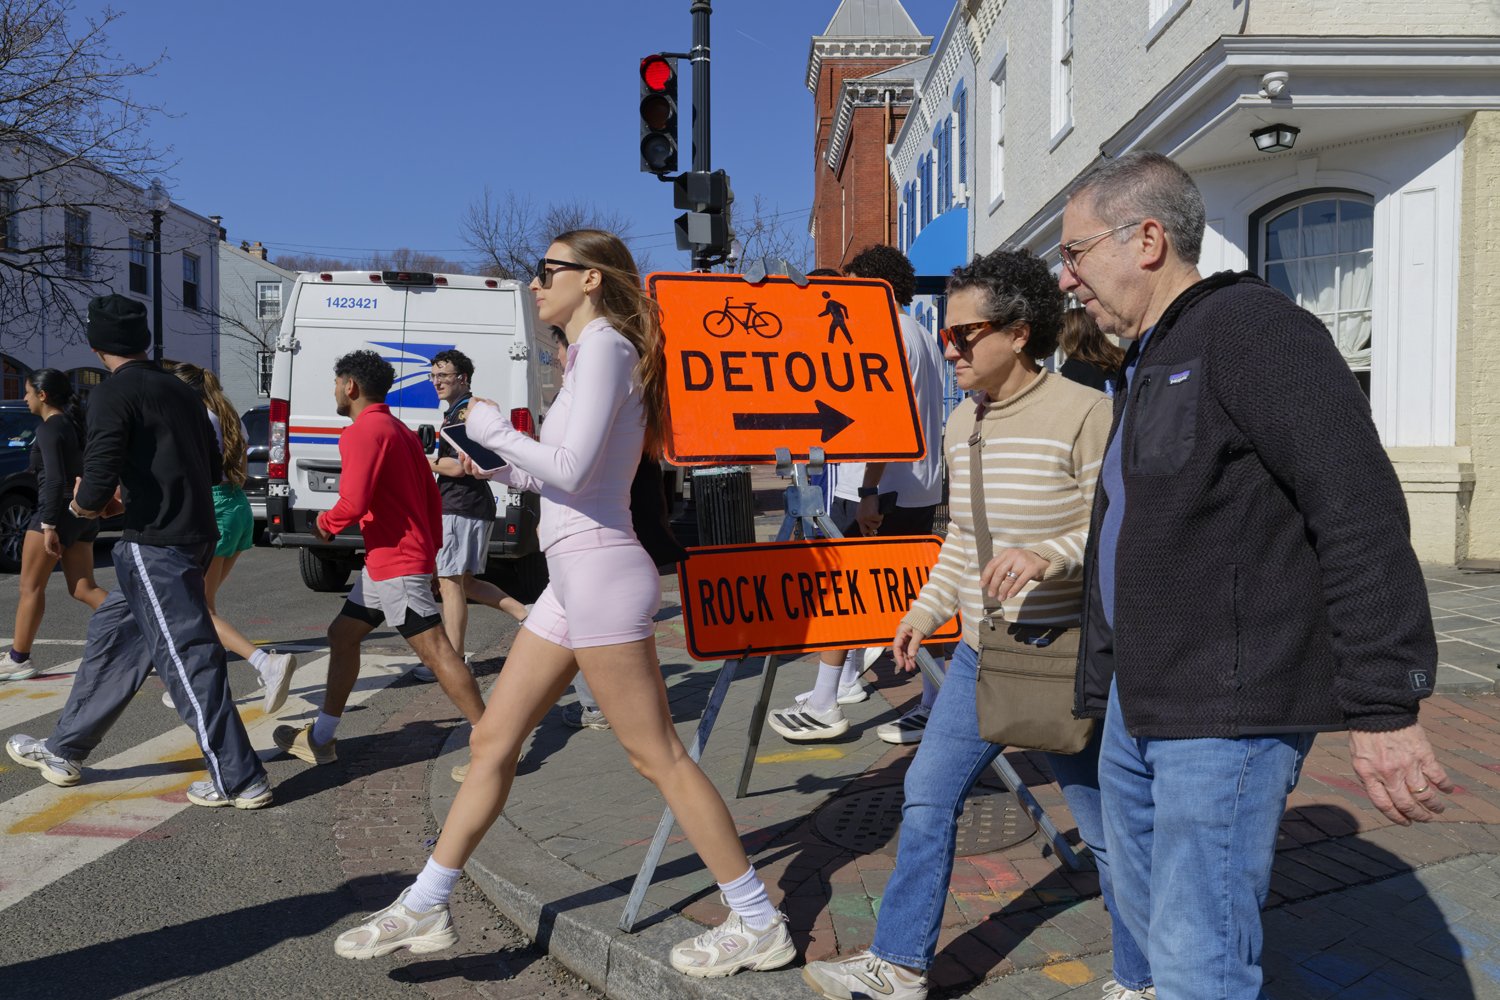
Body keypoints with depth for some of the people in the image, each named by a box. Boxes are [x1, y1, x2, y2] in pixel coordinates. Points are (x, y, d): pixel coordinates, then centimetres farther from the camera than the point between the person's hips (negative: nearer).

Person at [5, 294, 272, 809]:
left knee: (189, 659, -5)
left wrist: (82, 504, 4)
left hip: (156, 543, -9)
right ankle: (62, 751, 34)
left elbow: (98, 483, -18)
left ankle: (240, 780, -2)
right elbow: (212, 469, 21)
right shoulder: (180, 390, 16)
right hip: (194, 535, 9)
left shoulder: (113, 393, -8)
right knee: (112, 633, 21)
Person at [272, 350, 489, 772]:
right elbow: (433, 497, 18)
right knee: (342, 634, 18)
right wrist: (430, 551, 20)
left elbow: (353, 503, -24)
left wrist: (326, 524, -3)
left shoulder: (362, 432, -13)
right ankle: (321, 738, 28)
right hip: (384, 561, 11)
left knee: (434, 651, -11)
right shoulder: (400, 431, 18)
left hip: (395, 562, -11)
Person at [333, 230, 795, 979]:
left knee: (657, 755, -3)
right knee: (492, 741, 13)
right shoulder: (594, 353, 19)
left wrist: (491, 427, -5)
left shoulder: (605, 345, -9)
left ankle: (757, 924, 10)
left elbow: (569, 469, -20)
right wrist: (485, 466, 23)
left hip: (600, 572, -10)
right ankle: (422, 910, 25)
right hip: (573, 577, 10)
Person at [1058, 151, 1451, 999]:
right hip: (1139, 706, 10)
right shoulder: (1148, 364, 18)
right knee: (1144, 907, 21)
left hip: (1225, 714, -10)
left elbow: (1362, 512, -21)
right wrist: (1100, 691, 23)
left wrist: (1383, 706, -23)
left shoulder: (1251, 327, -12)